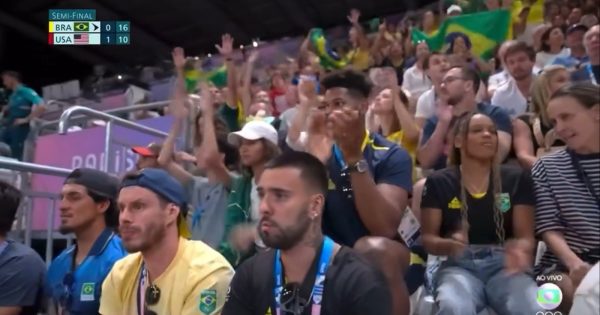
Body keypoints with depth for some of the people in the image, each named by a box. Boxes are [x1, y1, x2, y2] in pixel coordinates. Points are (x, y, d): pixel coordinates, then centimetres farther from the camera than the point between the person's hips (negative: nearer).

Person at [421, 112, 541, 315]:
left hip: (503, 265, 2)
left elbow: (525, 235, 7)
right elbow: (427, 238, 6)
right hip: (459, 266, -1)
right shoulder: (438, 182, 8)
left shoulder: (517, 179, 11)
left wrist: (520, 250, -18)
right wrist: (450, 245, -19)